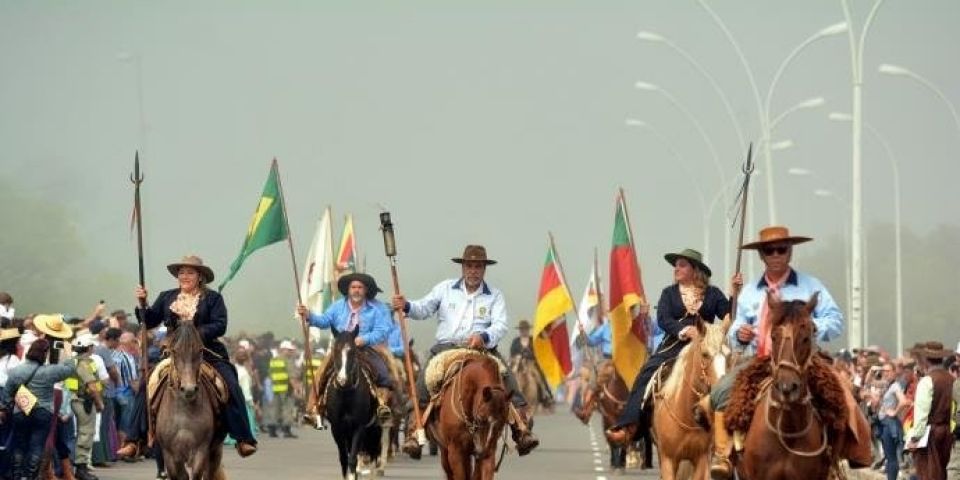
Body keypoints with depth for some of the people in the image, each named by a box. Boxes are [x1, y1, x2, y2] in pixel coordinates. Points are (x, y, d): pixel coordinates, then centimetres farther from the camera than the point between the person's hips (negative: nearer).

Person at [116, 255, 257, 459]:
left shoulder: (213, 298, 4)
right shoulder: (166, 298, 16)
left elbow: (220, 326, -7)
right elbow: (149, 322, 14)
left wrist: (197, 333, -21)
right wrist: (141, 303, -2)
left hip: (208, 354, -3)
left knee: (231, 387, -21)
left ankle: (243, 440, -18)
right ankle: (134, 440, -7)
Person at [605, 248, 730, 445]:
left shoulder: (713, 294, 12)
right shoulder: (669, 293, 14)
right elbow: (663, 319, -2)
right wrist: (684, 331, -20)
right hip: (674, 346, 0)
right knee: (646, 375, -21)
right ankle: (628, 428, -27)